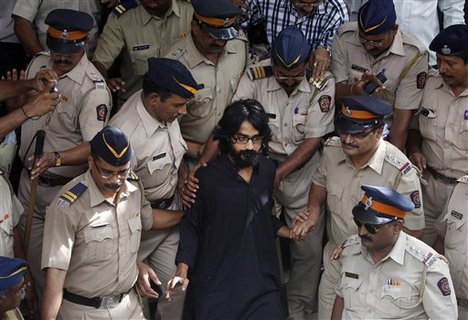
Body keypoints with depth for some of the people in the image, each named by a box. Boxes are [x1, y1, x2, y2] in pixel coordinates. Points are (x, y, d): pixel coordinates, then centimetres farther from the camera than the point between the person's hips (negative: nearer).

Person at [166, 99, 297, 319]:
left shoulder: (267, 170, 3)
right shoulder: (207, 177, -11)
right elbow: (191, 226, -3)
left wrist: (290, 233, 7)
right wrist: (182, 270, -11)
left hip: (262, 280, 4)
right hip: (215, 285, -4)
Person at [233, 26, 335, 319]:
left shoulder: (322, 83, -15)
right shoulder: (255, 78, -14)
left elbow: (314, 139, -14)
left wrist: (280, 173, -22)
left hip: (302, 171, 0)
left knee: (309, 248, 5)